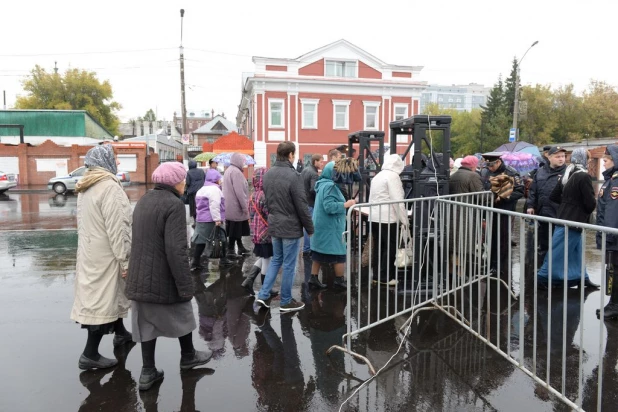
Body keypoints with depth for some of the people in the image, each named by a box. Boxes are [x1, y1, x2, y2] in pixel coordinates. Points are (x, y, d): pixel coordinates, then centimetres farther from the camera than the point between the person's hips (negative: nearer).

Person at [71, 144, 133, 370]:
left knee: (109, 293, 22)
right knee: (103, 299, -1)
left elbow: (85, 222, 14)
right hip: (105, 254, -9)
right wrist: (125, 260, -17)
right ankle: (90, 354, 8)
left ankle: (120, 332, 39)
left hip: (90, 251, 9)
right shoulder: (109, 186, -19)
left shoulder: (86, 186, 10)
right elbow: (116, 228, -22)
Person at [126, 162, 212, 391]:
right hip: (163, 278, -7)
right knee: (182, 317, 16)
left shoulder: (144, 201, 9)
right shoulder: (174, 204, -19)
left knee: (147, 322, 14)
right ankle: (188, 357, 35)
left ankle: (148, 372, 22)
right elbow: (176, 250, -25)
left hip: (140, 276, 7)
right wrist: (186, 285, -20)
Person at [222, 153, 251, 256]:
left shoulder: (229, 170, 15)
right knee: (235, 229, -1)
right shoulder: (236, 172, -18)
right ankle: (231, 249, 6)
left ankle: (240, 247, 24)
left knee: (237, 228, 16)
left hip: (231, 206, 10)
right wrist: (245, 206, -17)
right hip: (236, 206, -10)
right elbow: (239, 191, -23)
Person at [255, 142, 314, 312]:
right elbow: (301, 205, -17)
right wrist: (310, 228, -7)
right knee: (289, 265, 5)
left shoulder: (268, 174, 4)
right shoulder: (293, 175, -20)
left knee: (276, 260, 20)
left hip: (273, 225, 7)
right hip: (290, 226, -7)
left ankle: (264, 295, 17)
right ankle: (286, 302, 17)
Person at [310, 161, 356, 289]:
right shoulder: (329, 186, -19)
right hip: (330, 225, -9)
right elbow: (329, 206, -27)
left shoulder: (322, 184, 11)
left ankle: (313, 278, 17)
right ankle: (339, 280, 12)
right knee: (339, 252, 3)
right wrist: (346, 204, -20)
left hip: (322, 224, 9)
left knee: (319, 251, 12)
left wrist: (343, 203, 15)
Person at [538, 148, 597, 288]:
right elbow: (591, 203, -16)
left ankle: (581, 278, 24)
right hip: (573, 220, -8)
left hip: (564, 218, 8)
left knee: (576, 250, 16)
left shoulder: (566, 175, 6)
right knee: (558, 251, 0)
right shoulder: (584, 177, -17)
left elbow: (553, 196, 10)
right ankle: (544, 277, 7)